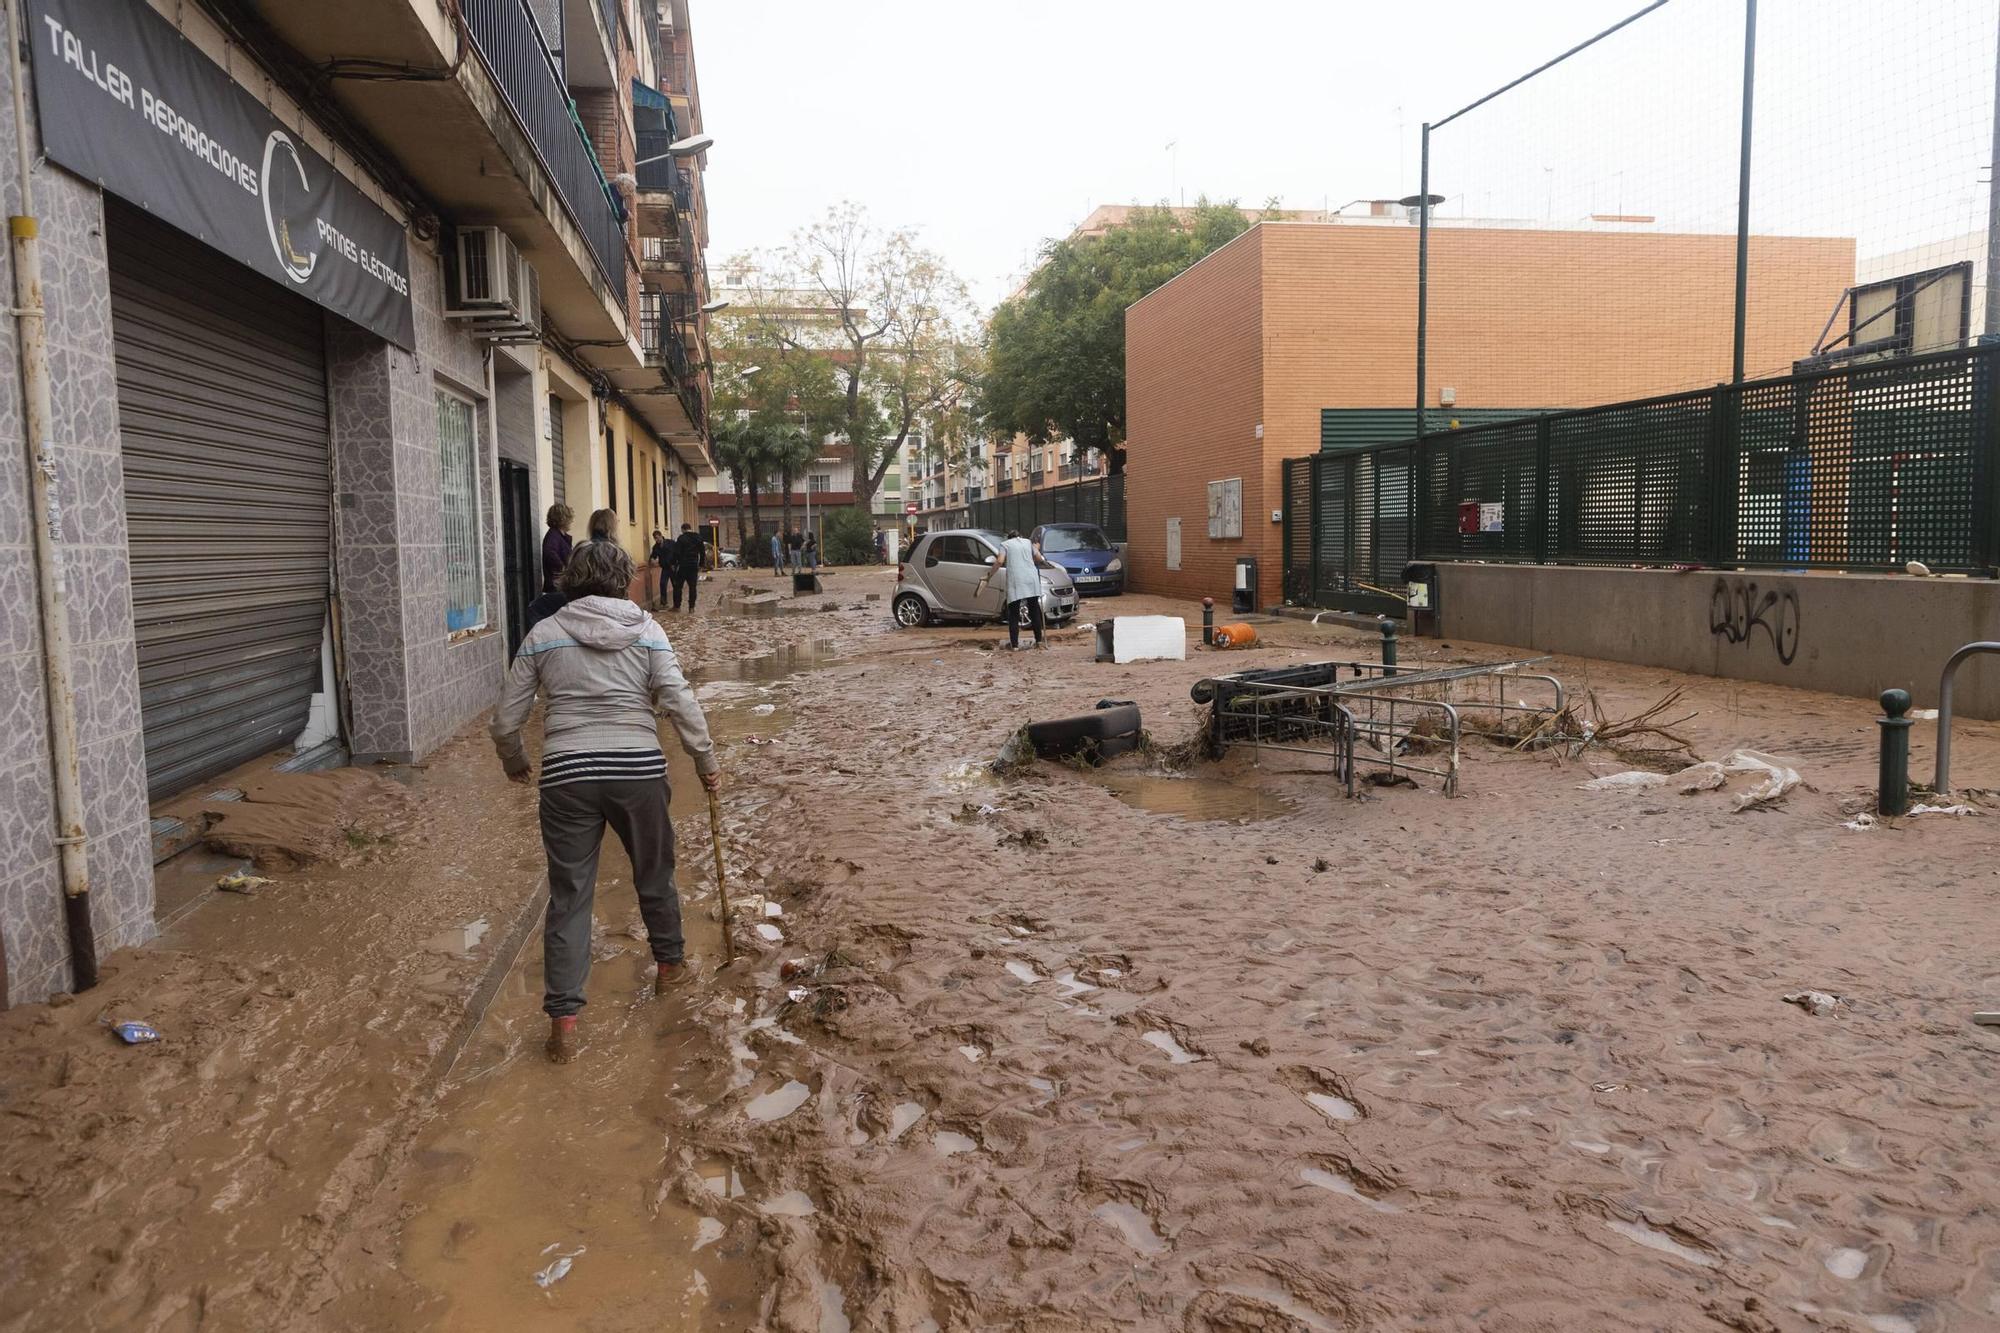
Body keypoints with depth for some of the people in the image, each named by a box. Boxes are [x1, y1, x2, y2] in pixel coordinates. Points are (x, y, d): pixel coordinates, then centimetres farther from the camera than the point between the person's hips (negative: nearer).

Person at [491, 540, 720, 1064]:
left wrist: (515, 763, 25)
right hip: (638, 770, 0)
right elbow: (680, 702, -6)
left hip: (567, 775, 0)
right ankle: (670, 963, 43)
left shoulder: (543, 635, 6)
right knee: (655, 873, 22)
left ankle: (563, 1023, 4)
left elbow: (506, 720, 7)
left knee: (569, 895, 6)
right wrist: (706, 760, 5)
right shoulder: (646, 629, 3)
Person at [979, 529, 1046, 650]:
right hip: (1031, 579, 3)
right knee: (1035, 611, 13)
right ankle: (1039, 641, 13)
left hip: (1015, 581, -3)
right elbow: (1039, 558, 16)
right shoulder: (1028, 542, 20)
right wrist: (1036, 549, 36)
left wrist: (989, 576, 1)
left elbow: (1000, 561, -5)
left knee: (1013, 614, 3)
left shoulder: (1005, 544, 10)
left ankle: (1014, 645, -1)